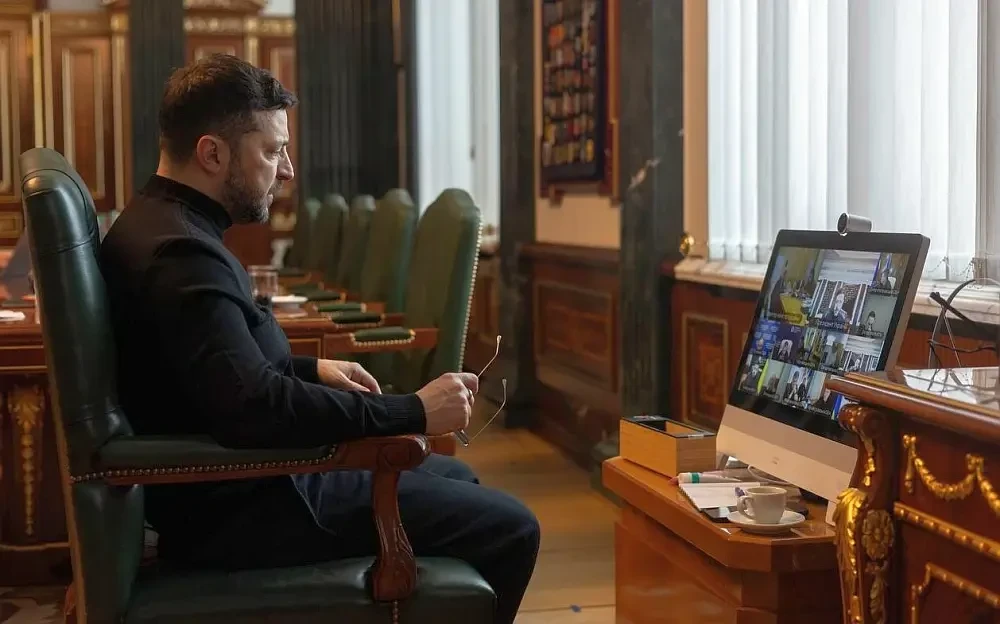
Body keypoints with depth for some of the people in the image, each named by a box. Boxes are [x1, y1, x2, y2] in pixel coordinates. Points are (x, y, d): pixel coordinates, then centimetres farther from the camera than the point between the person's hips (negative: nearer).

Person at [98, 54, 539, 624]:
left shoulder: (169, 224, 10)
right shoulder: (180, 253, -24)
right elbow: (256, 407, -35)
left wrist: (310, 368, 12)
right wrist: (414, 411, -27)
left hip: (242, 476, 11)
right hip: (238, 506, -11)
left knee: (458, 481, 23)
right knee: (509, 529, -11)